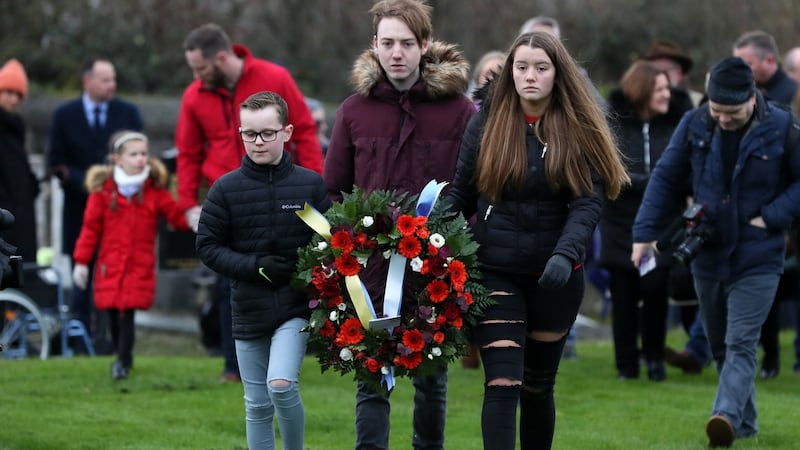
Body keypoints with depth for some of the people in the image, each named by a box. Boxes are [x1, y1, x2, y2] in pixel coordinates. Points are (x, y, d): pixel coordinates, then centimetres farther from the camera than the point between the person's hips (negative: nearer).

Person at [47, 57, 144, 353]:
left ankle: (106, 336, 1)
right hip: (81, 206, 0)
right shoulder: (64, 116, 3)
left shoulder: (128, 113, 5)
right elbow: (56, 162, 0)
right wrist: (84, 182, -13)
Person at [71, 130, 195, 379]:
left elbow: (175, 214, 3)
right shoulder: (103, 190, 0)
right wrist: (81, 261, 1)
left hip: (140, 266, -1)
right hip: (110, 265, 1)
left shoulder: (154, 190, 3)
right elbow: (90, 227, 2)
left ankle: (123, 361, 1)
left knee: (127, 313, -10)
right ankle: (122, 356, 23)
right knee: (114, 313, 4)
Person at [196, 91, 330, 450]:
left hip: (295, 307, -2)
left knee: (281, 384, -19)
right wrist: (257, 268, -11)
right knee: (257, 406, 7)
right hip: (248, 310, 2)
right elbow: (208, 246, 0)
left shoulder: (311, 184, -2)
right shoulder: (226, 188, -2)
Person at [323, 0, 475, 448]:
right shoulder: (355, 110, 3)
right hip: (371, 265, 1)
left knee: (432, 377, 12)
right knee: (372, 377, -1)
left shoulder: (458, 109, -2)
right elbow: (334, 192, 7)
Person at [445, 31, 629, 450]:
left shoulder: (579, 129, -2)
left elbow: (588, 202, -9)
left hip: (555, 276, 1)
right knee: (502, 385, -12)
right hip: (496, 272, -1)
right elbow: (460, 194, 4)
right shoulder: (486, 122, 0)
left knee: (538, 385, 14)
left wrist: (565, 254, -25)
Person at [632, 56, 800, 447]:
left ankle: (726, 416, -29)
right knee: (720, 347, 12)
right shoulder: (695, 125, -2)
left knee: (740, 344, -16)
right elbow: (665, 177, 4)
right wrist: (645, 232, -3)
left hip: (757, 258, -4)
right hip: (708, 254, 4)